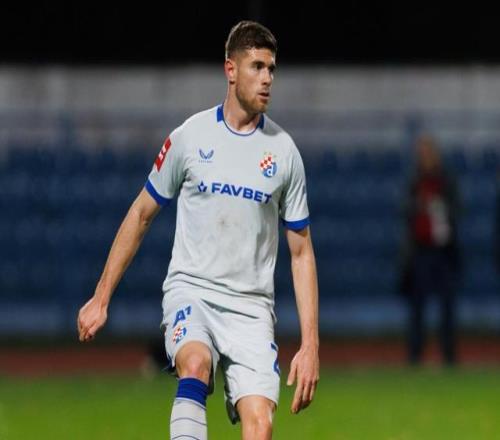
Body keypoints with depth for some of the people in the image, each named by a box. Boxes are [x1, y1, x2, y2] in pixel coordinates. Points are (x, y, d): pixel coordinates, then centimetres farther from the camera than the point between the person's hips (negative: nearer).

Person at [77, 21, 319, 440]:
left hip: (251, 307, 1)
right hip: (191, 290, -1)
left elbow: (302, 253, 9)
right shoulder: (189, 137, 1)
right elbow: (141, 215, 13)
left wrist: (310, 344, 1)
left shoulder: (284, 151, 4)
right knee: (195, 363, -33)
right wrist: (101, 298, 12)